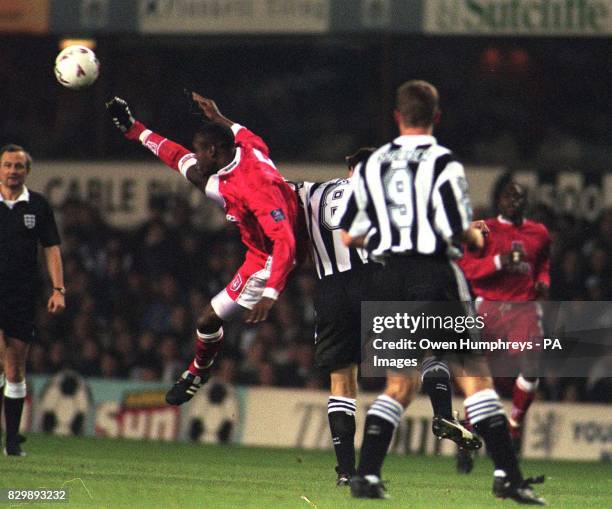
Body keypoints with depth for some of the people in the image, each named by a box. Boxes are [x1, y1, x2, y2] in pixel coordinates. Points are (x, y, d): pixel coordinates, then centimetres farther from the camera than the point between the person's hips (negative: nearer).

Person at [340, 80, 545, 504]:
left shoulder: (372, 166, 8)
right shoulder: (443, 164, -8)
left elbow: (349, 237, 10)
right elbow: (461, 231, -11)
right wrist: (477, 239, 12)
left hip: (391, 278, 5)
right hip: (436, 275, -5)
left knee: (398, 385, 13)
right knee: (476, 378, 0)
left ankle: (366, 475, 2)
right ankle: (508, 476, -5)